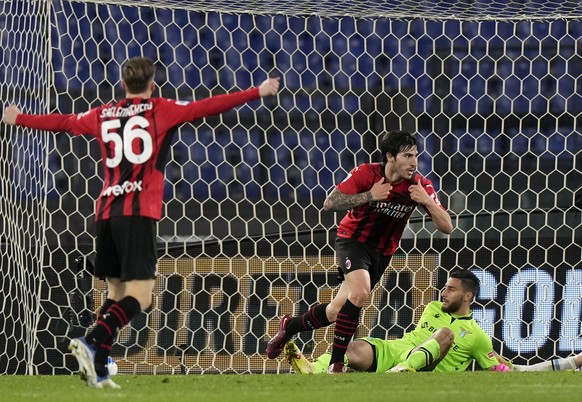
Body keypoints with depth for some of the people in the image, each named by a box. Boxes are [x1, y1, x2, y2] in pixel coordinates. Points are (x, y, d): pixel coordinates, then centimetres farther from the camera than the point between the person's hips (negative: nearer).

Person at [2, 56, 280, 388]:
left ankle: (99, 369, 4)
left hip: (105, 211, 6)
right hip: (138, 211, -6)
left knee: (116, 291, 12)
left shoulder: (103, 115, 15)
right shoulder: (161, 110, 3)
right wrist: (258, 93, 1)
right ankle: (92, 343, -29)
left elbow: (61, 122, 28)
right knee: (140, 294, -8)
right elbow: (209, 107, -2)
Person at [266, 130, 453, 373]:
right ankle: (335, 365, -24)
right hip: (353, 240, -4)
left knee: (337, 312, 8)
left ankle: (290, 326, 37)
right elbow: (329, 203, -21)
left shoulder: (420, 186, -14)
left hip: (382, 252, 4)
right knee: (360, 291, -31)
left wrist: (427, 201, -34)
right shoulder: (366, 174, -20)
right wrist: (369, 196, -30)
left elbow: (447, 227, -16)